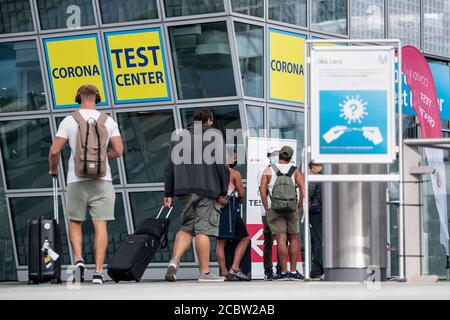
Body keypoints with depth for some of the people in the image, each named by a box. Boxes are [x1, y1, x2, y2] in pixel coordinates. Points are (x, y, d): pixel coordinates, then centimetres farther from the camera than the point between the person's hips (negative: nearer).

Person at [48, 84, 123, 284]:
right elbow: (118, 151, 1)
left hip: (77, 179, 0)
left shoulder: (69, 121, 0)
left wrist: (53, 170, 15)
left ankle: (78, 259, -5)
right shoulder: (108, 121, 5)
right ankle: (98, 271, -7)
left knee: (75, 222, 15)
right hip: (102, 179, 1)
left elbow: (54, 151, -4)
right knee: (100, 225, -1)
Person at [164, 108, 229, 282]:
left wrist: (168, 193, 13)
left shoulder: (179, 137, 16)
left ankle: (174, 261, -8)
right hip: (207, 189, -4)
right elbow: (221, 165, -3)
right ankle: (205, 272, -4)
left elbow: (169, 167, 13)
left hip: (184, 189, 4)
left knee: (186, 228, 13)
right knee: (203, 229, -4)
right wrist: (223, 193, 1)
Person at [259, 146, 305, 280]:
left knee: (281, 240, -6)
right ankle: (293, 271, 7)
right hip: (291, 209, 1)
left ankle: (284, 272, -9)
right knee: (294, 239, 10)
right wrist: (299, 206, 4)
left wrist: (266, 209, 0)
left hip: (274, 209, -1)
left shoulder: (268, 171, 5)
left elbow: (262, 190, -4)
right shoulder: (295, 171, 6)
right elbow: (302, 189, -6)